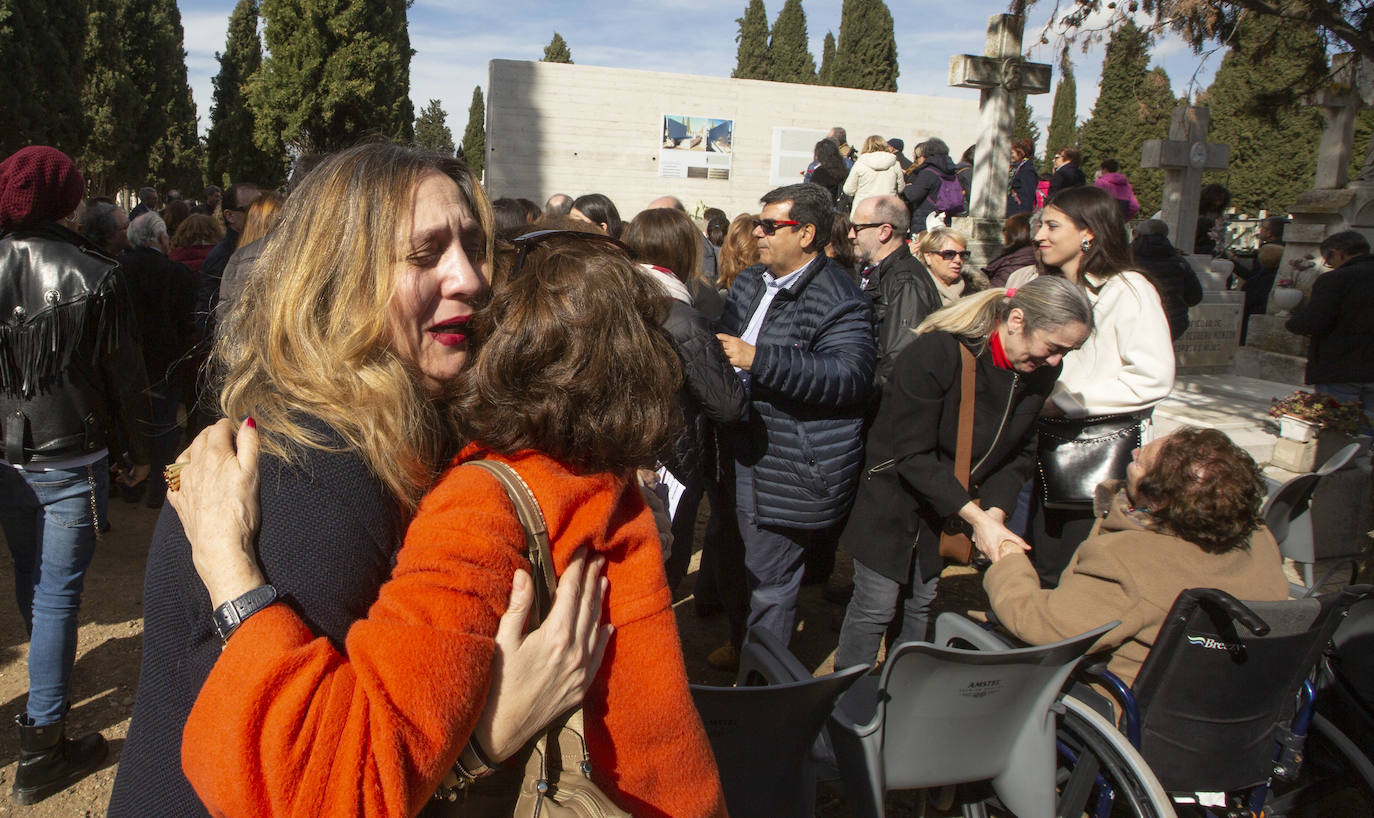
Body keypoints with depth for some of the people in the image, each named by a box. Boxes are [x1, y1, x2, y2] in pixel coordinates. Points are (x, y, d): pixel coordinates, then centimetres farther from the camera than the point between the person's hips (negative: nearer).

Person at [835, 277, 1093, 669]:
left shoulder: (1040, 371, -6)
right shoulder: (935, 353, -27)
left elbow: (1020, 452, 3)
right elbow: (913, 456, -25)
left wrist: (995, 510, -14)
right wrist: (977, 517, -28)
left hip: (950, 508, 6)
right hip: (894, 496, -6)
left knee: (921, 604, 13)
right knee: (876, 607, 0)